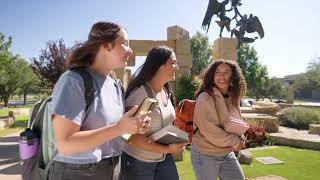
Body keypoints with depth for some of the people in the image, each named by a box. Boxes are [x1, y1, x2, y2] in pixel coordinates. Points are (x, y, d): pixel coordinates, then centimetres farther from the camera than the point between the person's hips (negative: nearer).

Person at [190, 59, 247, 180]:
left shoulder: (233, 98, 3)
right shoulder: (205, 98, -20)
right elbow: (210, 131, -25)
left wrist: (239, 140, -7)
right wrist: (235, 141, -14)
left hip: (227, 153, 7)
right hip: (205, 155, -7)